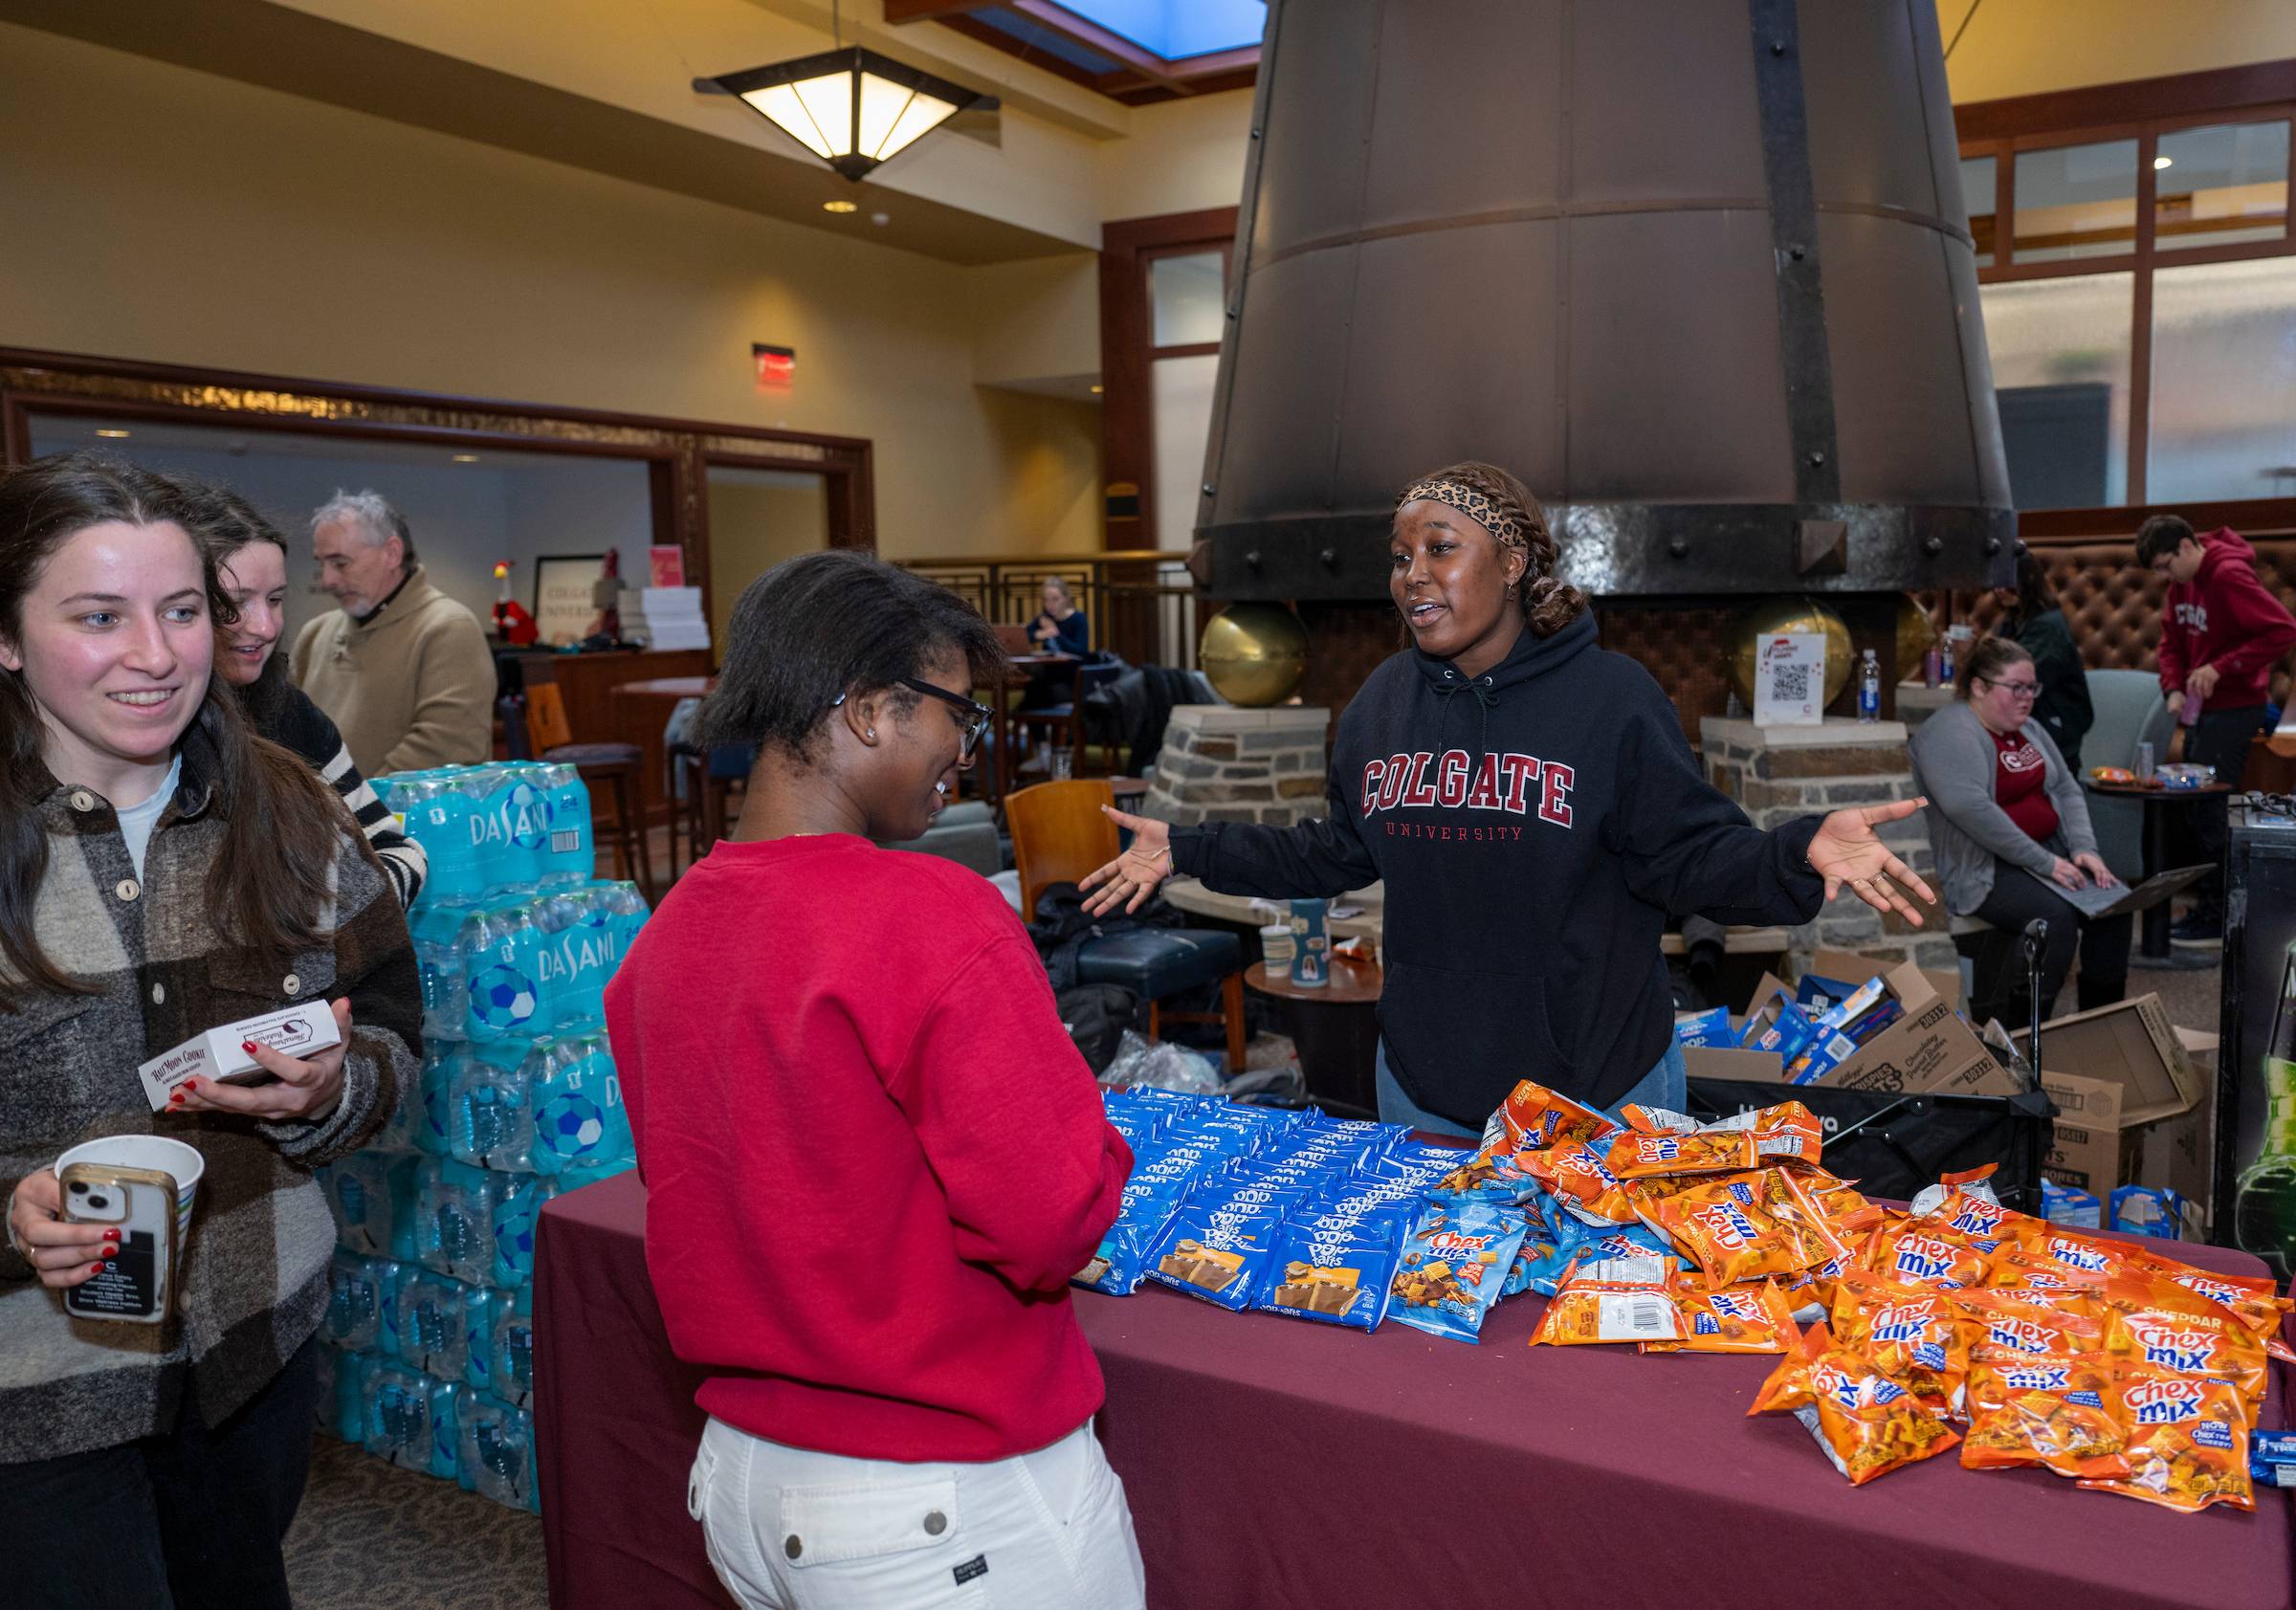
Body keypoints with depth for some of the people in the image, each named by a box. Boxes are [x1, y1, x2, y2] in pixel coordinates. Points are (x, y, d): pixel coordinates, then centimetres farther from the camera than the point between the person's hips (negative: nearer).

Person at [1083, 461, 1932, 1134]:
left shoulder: (1610, 695, -11)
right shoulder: (1383, 699, 2)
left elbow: (1688, 854, -12)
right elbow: (1341, 852, 11)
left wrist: (1799, 853, -32)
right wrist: (1190, 851, 8)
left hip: (1599, 1082, -4)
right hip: (1423, 1084, 4)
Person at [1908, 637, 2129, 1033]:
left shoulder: (2029, 730, 15)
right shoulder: (1950, 733, -14)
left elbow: (2067, 789, 18)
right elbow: (1972, 810, -26)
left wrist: (2085, 849, -1)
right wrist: (2043, 864, -23)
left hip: (2050, 850, 8)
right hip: (1986, 869, -8)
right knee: (2055, 913, -29)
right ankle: (2019, 1028, -19)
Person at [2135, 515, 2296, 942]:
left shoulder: (2230, 576, -19)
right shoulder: (2181, 583, 8)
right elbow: (2172, 641, 15)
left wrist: (2220, 669, -25)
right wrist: (2174, 689, -2)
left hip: (2235, 709, -9)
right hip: (2201, 709, 9)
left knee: (2207, 809, -8)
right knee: (2196, 806, 11)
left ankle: (2216, 918, -1)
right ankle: (2206, 907, 19)